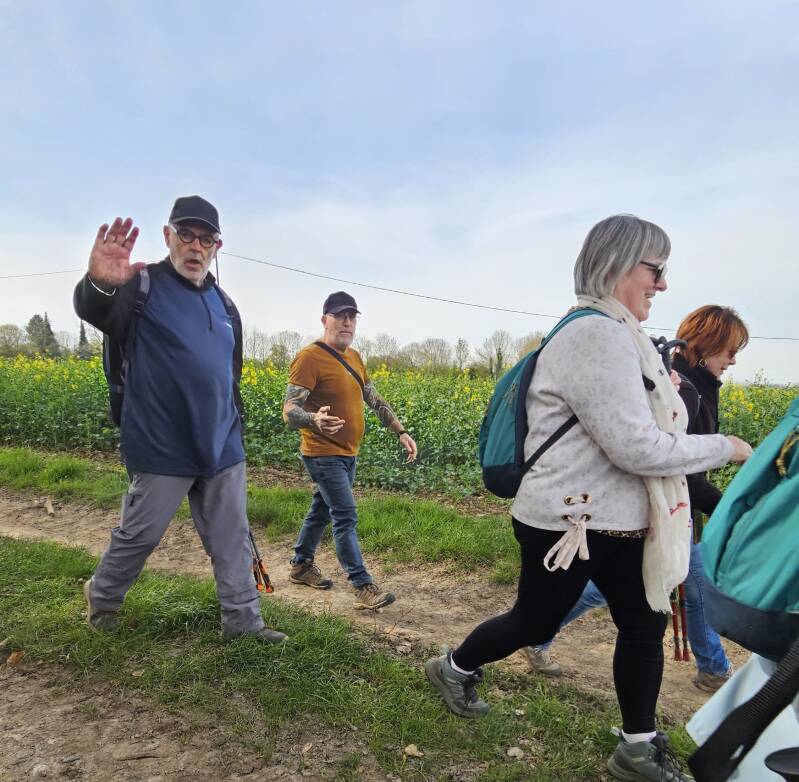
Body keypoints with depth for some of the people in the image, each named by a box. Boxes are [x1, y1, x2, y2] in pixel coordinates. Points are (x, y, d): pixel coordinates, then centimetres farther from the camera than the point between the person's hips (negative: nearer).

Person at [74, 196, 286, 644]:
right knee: (140, 534, 10)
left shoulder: (223, 303, 11)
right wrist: (99, 285, -52)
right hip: (163, 450, -5)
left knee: (232, 537, 11)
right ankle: (103, 597, 38)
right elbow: (96, 314, -29)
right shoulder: (143, 284, -7)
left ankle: (243, 618, 24)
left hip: (222, 448, 6)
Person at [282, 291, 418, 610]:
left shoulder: (354, 357, 10)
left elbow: (375, 400, 14)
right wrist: (315, 419, -45)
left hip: (347, 453, 8)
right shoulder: (309, 358, -17)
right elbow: (289, 410, -23)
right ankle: (363, 587, 0)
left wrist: (401, 432, 6)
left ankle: (301, 565, 36)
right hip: (324, 454, -8)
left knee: (321, 510, 19)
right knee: (346, 518, -8)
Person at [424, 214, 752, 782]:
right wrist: (724, 447, -13)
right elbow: (636, 448, -26)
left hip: (616, 521, 9)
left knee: (646, 625, 14)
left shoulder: (617, 336, 9)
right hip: (568, 522, -9)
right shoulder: (598, 335, -24)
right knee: (534, 624, 12)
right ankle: (454, 668, 38)